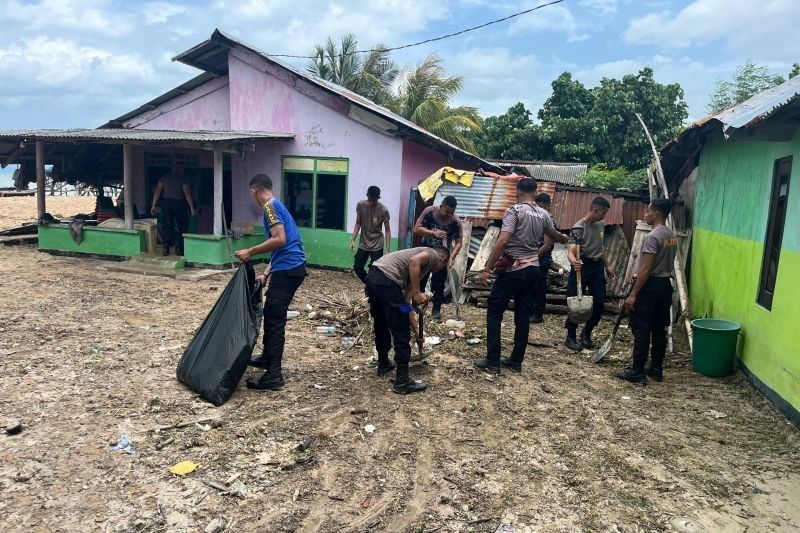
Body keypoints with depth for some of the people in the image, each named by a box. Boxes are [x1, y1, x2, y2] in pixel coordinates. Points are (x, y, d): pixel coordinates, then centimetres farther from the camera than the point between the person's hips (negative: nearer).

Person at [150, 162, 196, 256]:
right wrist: (192, 208, -8)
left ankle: (166, 248, 1)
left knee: (166, 226, 8)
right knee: (182, 227, 8)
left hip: (166, 203, 3)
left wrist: (153, 206, 5)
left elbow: (157, 191, 3)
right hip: (179, 203, -3)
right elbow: (187, 193, -9)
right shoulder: (183, 179, -2)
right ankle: (178, 248, -1)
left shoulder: (164, 177, 8)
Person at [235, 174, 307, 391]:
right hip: (292, 267, 10)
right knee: (271, 314, 22)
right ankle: (268, 357, 37)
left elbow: (279, 240, -21)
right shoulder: (278, 205, 22)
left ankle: (273, 376, -5)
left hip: (287, 270, -10)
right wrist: (266, 275, 24)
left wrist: (250, 252, -13)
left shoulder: (270, 206, -8)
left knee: (274, 319, -7)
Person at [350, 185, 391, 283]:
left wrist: (387, 250, -16)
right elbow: (358, 224, 2)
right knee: (357, 268, 10)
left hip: (377, 245, -4)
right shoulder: (360, 205, -6)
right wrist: (353, 240, -7)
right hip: (363, 244, 4)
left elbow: (387, 230, -10)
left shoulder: (383, 210, -14)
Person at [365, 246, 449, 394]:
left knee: (381, 326, 27)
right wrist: (417, 293, -12)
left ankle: (383, 364, 44)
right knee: (401, 332, -1)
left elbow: (408, 288, 35)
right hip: (386, 280, -10)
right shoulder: (433, 254, 10)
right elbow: (414, 260, -14)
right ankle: (402, 381, 5)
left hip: (373, 276, 10)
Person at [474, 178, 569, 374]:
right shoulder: (543, 214, 9)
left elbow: (502, 242, -21)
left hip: (513, 269, -6)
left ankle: (493, 361, 1)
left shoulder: (514, 211, -11)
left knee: (494, 313, 2)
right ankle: (516, 361, 18)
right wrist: (565, 238, 54)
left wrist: (487, 269, -19)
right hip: (532, 270, 6)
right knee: (523, 316, 11)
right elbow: (555, 235, 30)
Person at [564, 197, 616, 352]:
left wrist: (608, 266, 20)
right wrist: (574, 261, -46)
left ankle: (586, 333, 25)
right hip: (582, 266, -7)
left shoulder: (601, 225, 9)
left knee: (599, 302, 6)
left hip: (597, 266, 7)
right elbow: (571, 251, -24)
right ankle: (570, 337, 13)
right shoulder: (579, 227, -15)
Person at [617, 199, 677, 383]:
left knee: (641, 330, -4)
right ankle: (656, 369, 19)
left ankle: (637, 371, 1)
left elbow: (646, 269, -21)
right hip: (665, 285, 9)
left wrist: (633, 294, -18)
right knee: (659, 329, 12)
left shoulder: (652, 236, -18)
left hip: (649, 286, -9)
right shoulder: (672, 236, 11)